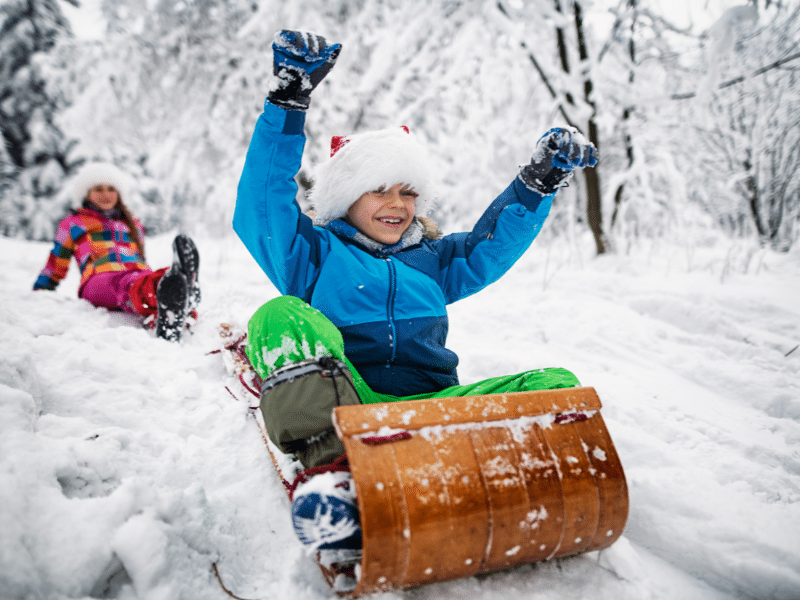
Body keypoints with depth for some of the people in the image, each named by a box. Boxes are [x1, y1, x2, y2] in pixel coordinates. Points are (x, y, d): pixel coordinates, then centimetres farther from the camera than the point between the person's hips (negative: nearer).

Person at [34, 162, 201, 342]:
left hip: (140, 275, 3)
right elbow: (55, 266, 30)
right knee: (128, 283, -42)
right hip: (99, 279, -3)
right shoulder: (73, 222, 29)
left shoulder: (133, 224, 36)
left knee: (146, 283, -39)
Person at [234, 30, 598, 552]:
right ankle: (329, 461, -50)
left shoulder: (432, 260, 27)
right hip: (340, 401, -3)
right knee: (281, 315, -31)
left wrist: (541, 180, 10)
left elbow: (495, 241, 23)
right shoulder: (315, 254, 14)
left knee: (556, 384, -16)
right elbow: (264, 203, 1)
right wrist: (289, 101, -7)